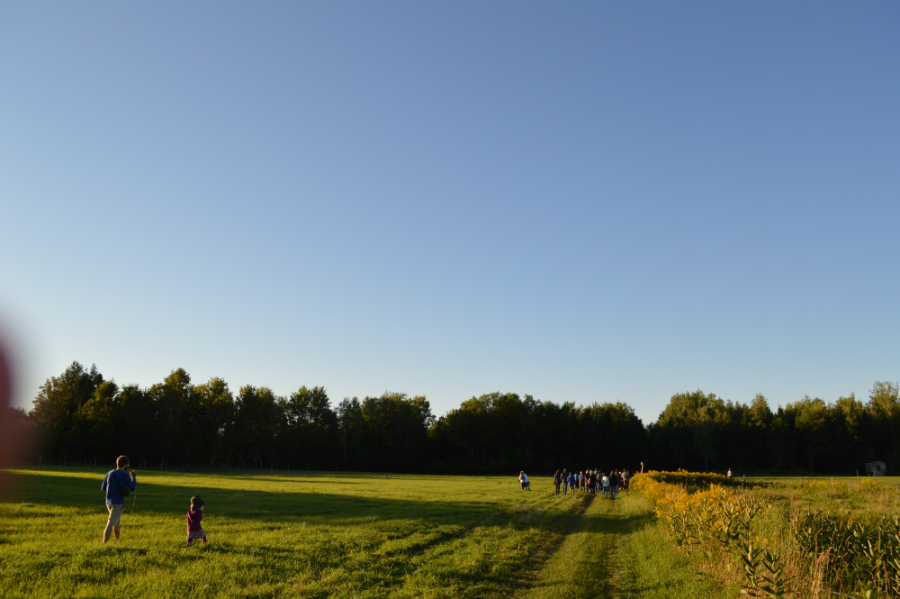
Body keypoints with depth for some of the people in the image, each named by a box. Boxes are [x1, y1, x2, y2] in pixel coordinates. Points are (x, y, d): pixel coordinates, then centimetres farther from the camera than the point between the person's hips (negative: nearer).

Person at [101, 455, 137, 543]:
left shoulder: (109, 473, 7)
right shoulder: (124, 475, -12)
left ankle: (117, 541, 34)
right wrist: (134, 477, 9)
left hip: (109, 502, 7)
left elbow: (103, 488, 13)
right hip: (118, 503, -7)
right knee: (110, 524, -9)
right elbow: (132, 488, -5)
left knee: (116, 522, 22)